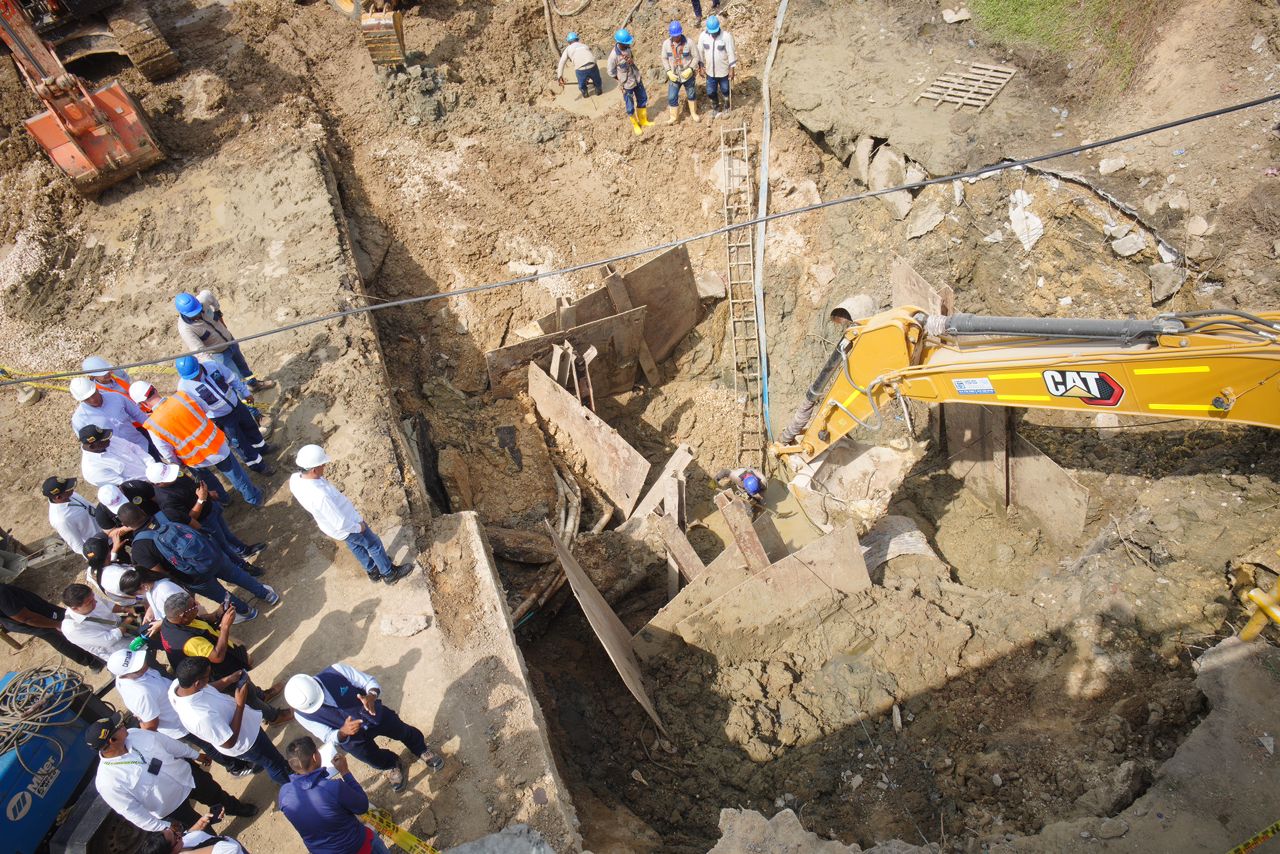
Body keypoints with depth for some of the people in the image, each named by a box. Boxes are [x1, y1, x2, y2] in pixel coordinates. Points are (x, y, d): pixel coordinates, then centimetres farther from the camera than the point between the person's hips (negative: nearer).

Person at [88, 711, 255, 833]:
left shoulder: (137, 734, -19)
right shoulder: (107, 782, -32)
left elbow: (168, 742, -1)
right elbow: (132, 812, -22)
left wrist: (195, 755, 12)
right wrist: (164, 827, -15)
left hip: (187, 773, 5)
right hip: (173, 808, -4)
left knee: (215, 793, 29)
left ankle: (235, 807, 58)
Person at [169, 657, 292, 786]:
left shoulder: (176, 684, -25)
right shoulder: (203, 717, -48)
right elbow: (229, 742, -30)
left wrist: (227, 680, -11)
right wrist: (240, 704, -31)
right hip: (244, 742, -7)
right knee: (274, 763, 22)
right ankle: (288, 784, 50)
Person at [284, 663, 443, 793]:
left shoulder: (336, 672, -36)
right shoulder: (302, 715, -30)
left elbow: (370, 682, -23)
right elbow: (328, 737, -20)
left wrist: (371, 696, -46)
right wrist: (343, 732, -43)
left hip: (376, 715, 0)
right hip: (353, 737, 0)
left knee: (404, 732, 23)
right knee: (375, 759, 21)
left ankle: (422, 750, 58)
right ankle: (390, 765, 60)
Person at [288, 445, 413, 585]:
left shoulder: (294, 479, -21)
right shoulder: (321, 496, -45)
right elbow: (341, 523, -33)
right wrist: (358, 527, -14)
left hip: (327, 524, 8)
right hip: (347, 527, -8)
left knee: (355, 546, 31)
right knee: (374, 545, 18)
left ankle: (372, 571, 54)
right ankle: (390, 574, 41)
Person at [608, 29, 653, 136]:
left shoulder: (627, 47, -11)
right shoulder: (614, 56, -27)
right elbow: (611, 72, -14)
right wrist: (623, 80, -6)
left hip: (637, 79, 6)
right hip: (627, 84, -6)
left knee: (643, 99, 19)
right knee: (630, 107, 10)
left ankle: (643, 121, 41)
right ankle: (635, 125, 34)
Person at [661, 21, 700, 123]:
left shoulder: (688, 42, -18)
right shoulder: (666, 44, -11)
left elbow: (696, 57, -10)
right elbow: (664, 59, 0)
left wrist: (690, 69, -22)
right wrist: (669, 72, -12)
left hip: (688, 75, -1)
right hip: (674, 76, 2)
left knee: (691, 95, 17)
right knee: (672, 97, 6)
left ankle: (693, 113, 40)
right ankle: (673, 117, 26)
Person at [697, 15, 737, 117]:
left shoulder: (726, 36, -20)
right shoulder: (703, 36, -11)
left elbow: (731, 53, -14)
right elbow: (700, 52, 1)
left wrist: (732, 69, -14)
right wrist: (701, 66, 5)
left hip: (724, 71, -3)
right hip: (710, 71, 3)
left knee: (725, 91, 15)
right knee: (710, 92, 14)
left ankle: (727, 107, 42)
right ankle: (715, 108, 41)